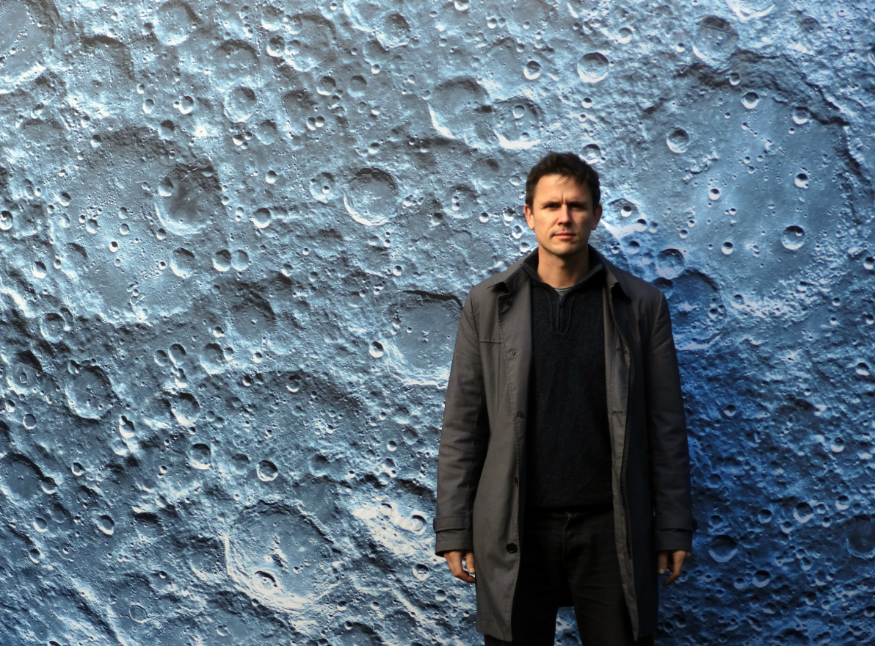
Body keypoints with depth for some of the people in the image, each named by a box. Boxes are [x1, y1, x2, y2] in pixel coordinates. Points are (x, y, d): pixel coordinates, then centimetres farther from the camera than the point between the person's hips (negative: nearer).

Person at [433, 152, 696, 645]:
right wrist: (453, 528, 1)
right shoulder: (488, 304, 3)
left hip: (611, 529, 0)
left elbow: (666, 425, 3)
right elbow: (462, 426, 4)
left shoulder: (642, 304, 2)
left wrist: (673, 528, 1)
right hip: (514, 531, 0)